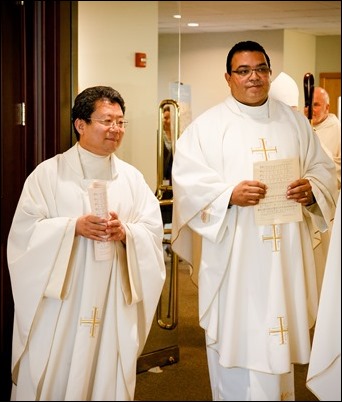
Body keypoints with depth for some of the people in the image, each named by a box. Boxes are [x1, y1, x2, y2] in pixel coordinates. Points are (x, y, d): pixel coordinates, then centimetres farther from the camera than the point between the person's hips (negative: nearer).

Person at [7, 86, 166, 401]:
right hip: (61, 302, -2)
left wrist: (125, 232, -17)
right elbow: (26, 230, -6)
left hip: (114, 303, 3)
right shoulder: (49, 173, -1)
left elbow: (153, 230, 3)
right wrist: (74, 226, -19)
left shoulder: (132, 177, 9)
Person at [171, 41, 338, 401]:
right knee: (236, 335, 1)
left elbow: (323, 168, 12)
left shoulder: (294, 121, 12)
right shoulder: (207, 125, 0)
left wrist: (311, 189, -11)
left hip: (284, 254, 4)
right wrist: (230, 194, -22)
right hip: (233, 255, -3)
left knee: (279, 335, 12)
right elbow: (186, 178, -8)